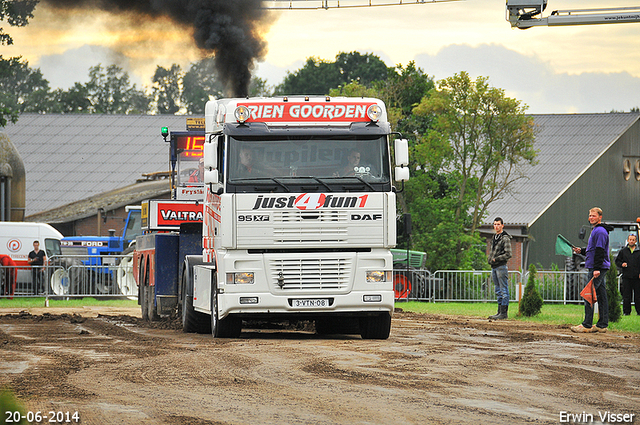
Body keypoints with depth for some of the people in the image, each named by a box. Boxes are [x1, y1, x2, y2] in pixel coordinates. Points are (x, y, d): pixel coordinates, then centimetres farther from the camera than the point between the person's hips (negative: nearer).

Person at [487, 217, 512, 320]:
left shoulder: (505, 238, -9)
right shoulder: (494, 238, 18)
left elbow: (508, 254, -15)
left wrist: (495, 259, -16)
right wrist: (489, 259, 10)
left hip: (501, 266, -9)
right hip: (494, 267, 9)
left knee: (504, 290, -6)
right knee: (498, 291, 12)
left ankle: (504, 312, -7)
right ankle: (500, 312, 16)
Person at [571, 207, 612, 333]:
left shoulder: (600, 232, -13)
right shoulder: (596, 231, 20)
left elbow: (600, 251, -20)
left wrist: (597, 269, -25)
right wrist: (581, 251, 14)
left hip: (597, 268, -11)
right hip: (597, 269, 11)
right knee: (601, 296, 9)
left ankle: (587, 325, -13)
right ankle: (602, 325, 11)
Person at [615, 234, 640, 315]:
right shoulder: (623, 251, 10)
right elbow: (617, 261, 14)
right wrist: (621, 264, -7)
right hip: (626, 277, 0)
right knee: (626, 296, 1)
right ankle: (626, 312, 6)